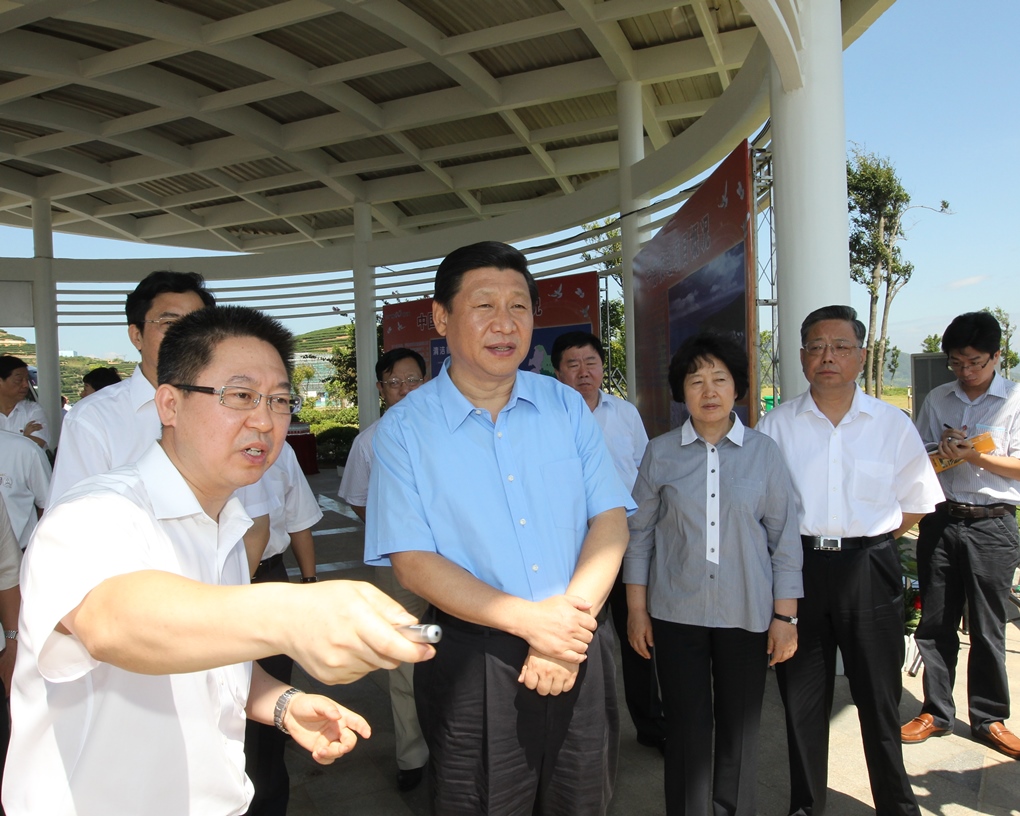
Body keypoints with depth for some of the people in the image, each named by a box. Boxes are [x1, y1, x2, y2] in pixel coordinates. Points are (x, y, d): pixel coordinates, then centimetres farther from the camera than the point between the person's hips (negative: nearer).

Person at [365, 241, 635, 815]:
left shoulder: (567, 407, 3)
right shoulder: (404, 429, -6)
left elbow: (610, 521, -1)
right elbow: (412, 561, -11)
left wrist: (567, 627, -15)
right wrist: (531, 620, -19)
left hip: (581, 657, 3)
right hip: (472, 662, -2)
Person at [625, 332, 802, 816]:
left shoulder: (764, 453, 0)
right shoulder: (659, 453, 0)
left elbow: (785, 538, 3)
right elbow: (639, 535, 3)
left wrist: (785, 616, 2)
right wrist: (637, 610, 2)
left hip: (746, 613, 1)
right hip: (676, 613, 0)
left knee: (740, 728, 11)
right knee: (686, 728, 7)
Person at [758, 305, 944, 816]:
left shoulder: (892, 424, 2)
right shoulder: (776, 425, 1)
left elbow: (917, 500, 10)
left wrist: (869, 539, 2)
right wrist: (798, 544, -2)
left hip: (869, 571, 0)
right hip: (798, 568, 0)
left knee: (879, 695, 10)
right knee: (801, 697, 10)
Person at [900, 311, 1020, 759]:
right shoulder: (937, 400, 10)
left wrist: (972, 454, -17)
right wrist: (943, 451, -8)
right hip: (941, 520, 3)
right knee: (935, 622, 8)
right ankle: (936, 711, 22)